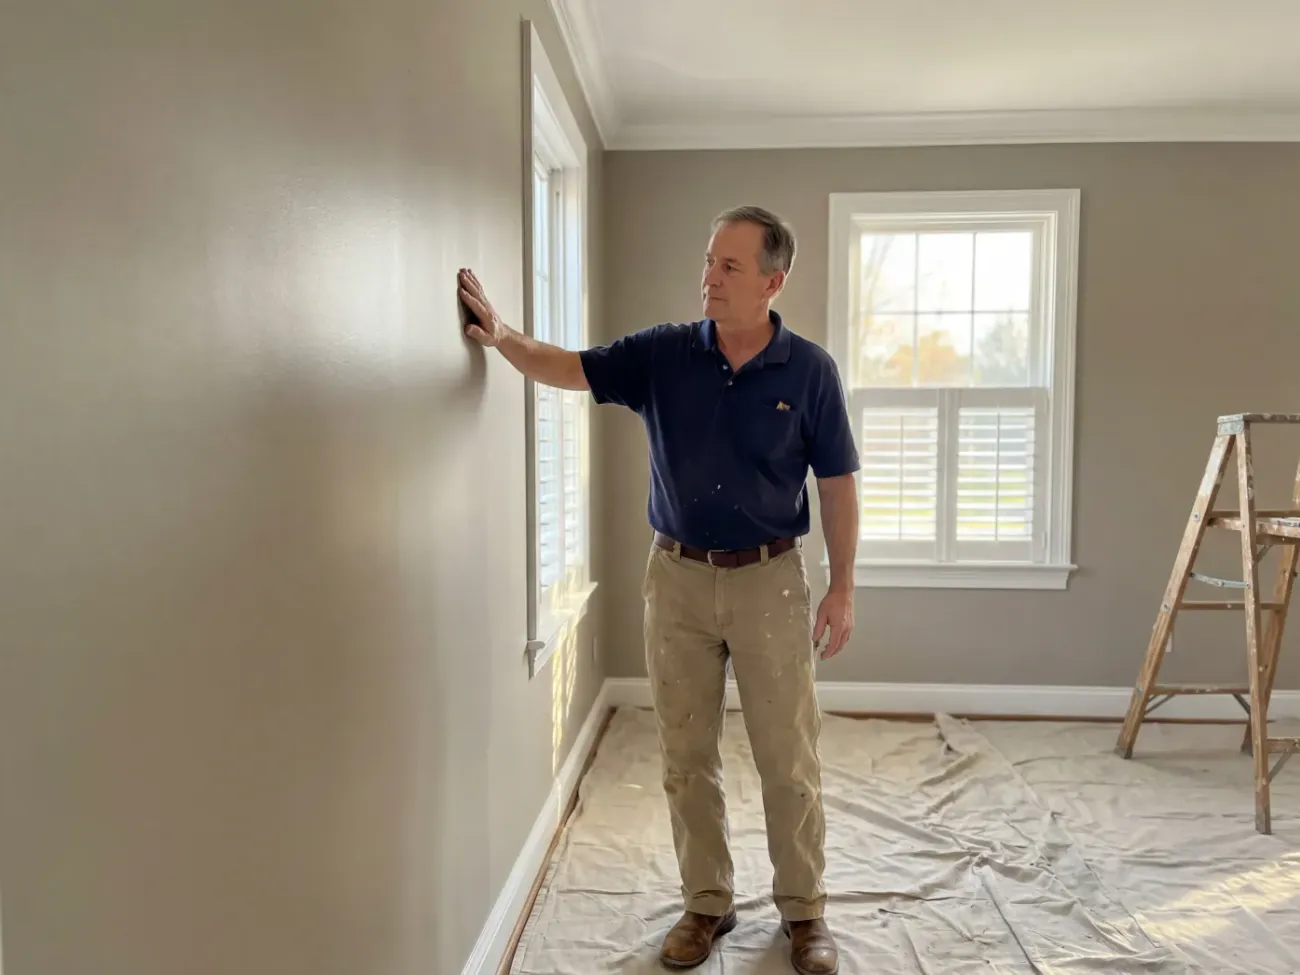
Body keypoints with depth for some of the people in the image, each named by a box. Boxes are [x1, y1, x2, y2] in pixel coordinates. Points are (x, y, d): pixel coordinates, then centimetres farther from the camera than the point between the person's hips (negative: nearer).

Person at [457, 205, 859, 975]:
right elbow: (569, 369, -6)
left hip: (770, 578, -2)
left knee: (790, 760, 8)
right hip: (678, 577, 2)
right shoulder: (662, 354, -2)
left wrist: (843, 589, -4)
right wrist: (503, 336, -26)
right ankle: (707, 903, 30)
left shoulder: (810, 370, -6)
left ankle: (805, 910, 27)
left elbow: (837, 483, -3)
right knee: (688, 758, 11)